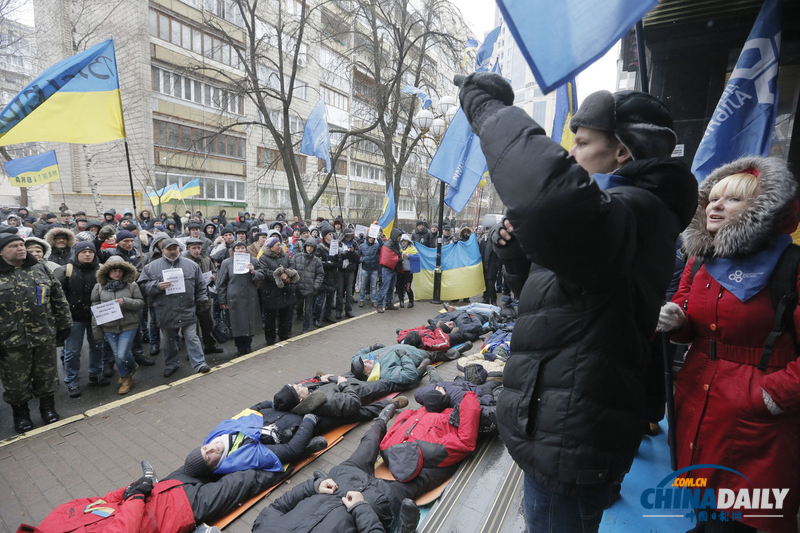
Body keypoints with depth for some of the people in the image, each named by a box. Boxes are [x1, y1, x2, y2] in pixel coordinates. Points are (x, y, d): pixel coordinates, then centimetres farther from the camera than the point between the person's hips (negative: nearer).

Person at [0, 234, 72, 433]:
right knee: (16, 380, 11)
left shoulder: (40, 269, 4)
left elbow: (58, 298, 8)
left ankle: (47, 406, 33)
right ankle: (20, 413, 32)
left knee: (46, 375, 14)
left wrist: (64, 325, 7)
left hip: (45, 336, 2)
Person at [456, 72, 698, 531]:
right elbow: (544, 293, 18)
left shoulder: (635, 210, -20)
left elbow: (552, 199, -46)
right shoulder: (613, 211, 14)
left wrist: (491, 108, -28)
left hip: (570, 446, -10)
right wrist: (516, 251, -2)